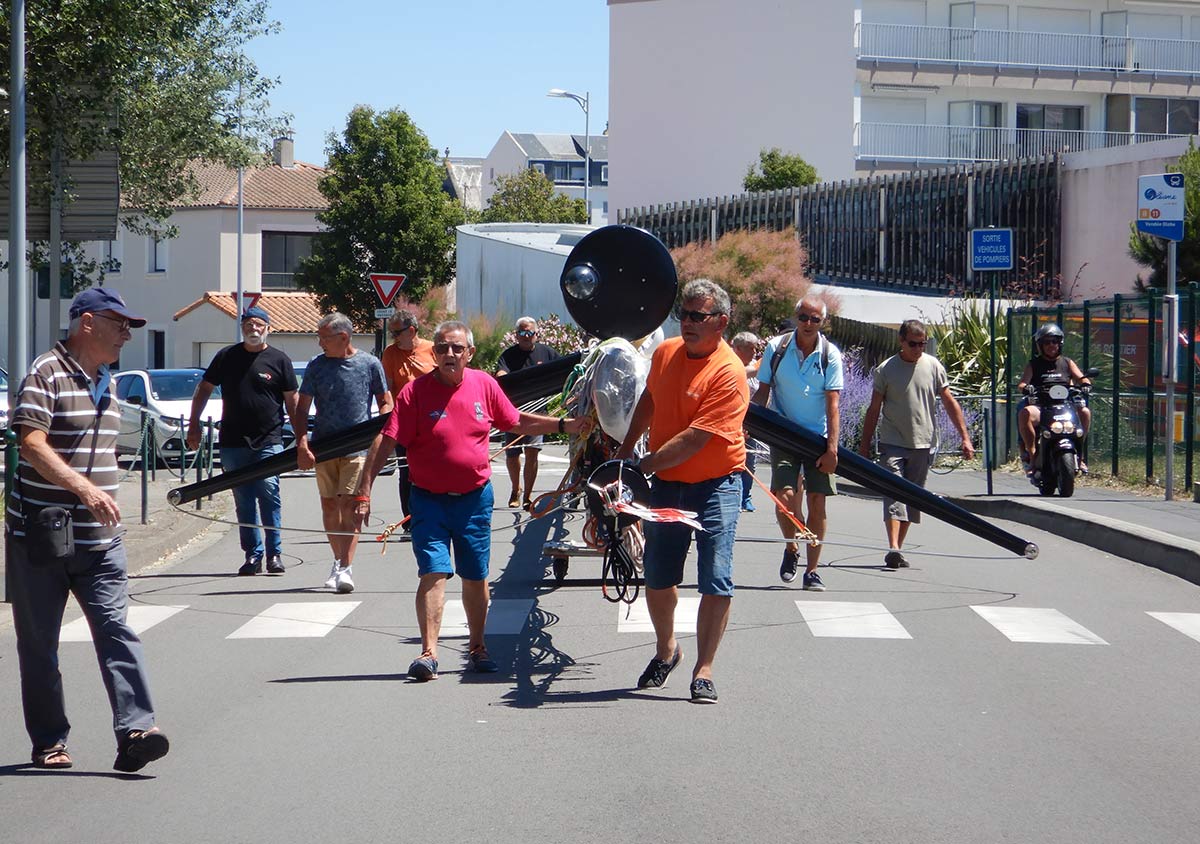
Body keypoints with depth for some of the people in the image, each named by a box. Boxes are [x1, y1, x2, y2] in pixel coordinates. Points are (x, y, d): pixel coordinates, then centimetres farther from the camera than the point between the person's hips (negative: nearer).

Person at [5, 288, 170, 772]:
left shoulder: (107, 381, 16)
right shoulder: (47, 373, -9)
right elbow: (31, 442, -21)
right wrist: (83, 488, -31)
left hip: (99, 537, 6)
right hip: (40, 535, -6)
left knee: (115, 628, -9)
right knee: (39, 642, 4)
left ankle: (135, 731, -16)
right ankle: (48, 741, 14)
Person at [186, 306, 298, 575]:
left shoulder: (279, 360, 4)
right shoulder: (226, 357, 10)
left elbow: (292, 401, 6)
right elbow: (204, 389, 18)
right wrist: (194, 424, 11)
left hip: (269, 442, -3)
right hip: (233, 443, 3)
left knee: (269, 494, -12)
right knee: (243, 502, 4)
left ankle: (274, 553, -4)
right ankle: (253, 555, 10)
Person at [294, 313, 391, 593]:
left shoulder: (369, 364, 1)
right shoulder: (316, 366, 5)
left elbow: (386, 402, 8)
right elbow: (302, 409, 4)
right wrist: (302, 444, -8)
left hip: (357, 447, -3)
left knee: (348, 505, -13)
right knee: (329, 505, 9)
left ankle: (346, 569, -16)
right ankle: (338, 562, 24)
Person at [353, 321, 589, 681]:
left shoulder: (484, 385, 1)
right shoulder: (415, 391, -10)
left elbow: (517, 422, 17)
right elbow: (385, 442, -13)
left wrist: (564, 425, 12)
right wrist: (364, 491, -19)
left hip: (475, 497, 3)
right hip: (429, 499, -3)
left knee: (475, 577, 12)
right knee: (433, 573, -13)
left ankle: (477, 647, 27)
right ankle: (428, 652, -14)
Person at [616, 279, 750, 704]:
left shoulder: (729, 374, -20)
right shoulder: (665, 353, 2)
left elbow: (693, 440, -25)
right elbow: (649, 401, 22)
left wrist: (641, 465, -26)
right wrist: (624, 451, 20)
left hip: (715, 484, -6)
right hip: (665, 482, 6)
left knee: (716, 580, -9)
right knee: (657, 578, 11)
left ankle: (703, 671, -1)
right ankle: (665, 651, 34)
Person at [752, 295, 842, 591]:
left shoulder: (830, 355, -5)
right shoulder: (776, 348, -3)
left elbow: (832, 404, -9)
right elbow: (763, 392, 3)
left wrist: (832, 448, -16)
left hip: (818, 437, 0)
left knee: (817, 502, -2)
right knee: (785, 497, -15)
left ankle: (811, 571, 8)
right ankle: (791, 548, 14)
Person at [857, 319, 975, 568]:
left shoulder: (933, 366, 4)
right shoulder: (885, 370, -1)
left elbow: (950, 403, 8)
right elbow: (874, 410, 4)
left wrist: (965, 437, 2)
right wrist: (865, 446, 3)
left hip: (923, 444, 3)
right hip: (893, 443, -3)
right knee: (894, 492, -16)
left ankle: (898, 549, 14)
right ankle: (893, 549, -25)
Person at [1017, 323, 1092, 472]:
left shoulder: (1067, 363, 18)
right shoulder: (1034, 364, 12)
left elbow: (1081, 378, 7)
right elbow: (1021, 384, 0)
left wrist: (1086, 385, -17)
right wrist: (1024, 388, -24)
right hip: (1040, 406, -2)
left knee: (1085, 412, -25)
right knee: (1024, 413, -34)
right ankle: (1031, 453, -27)